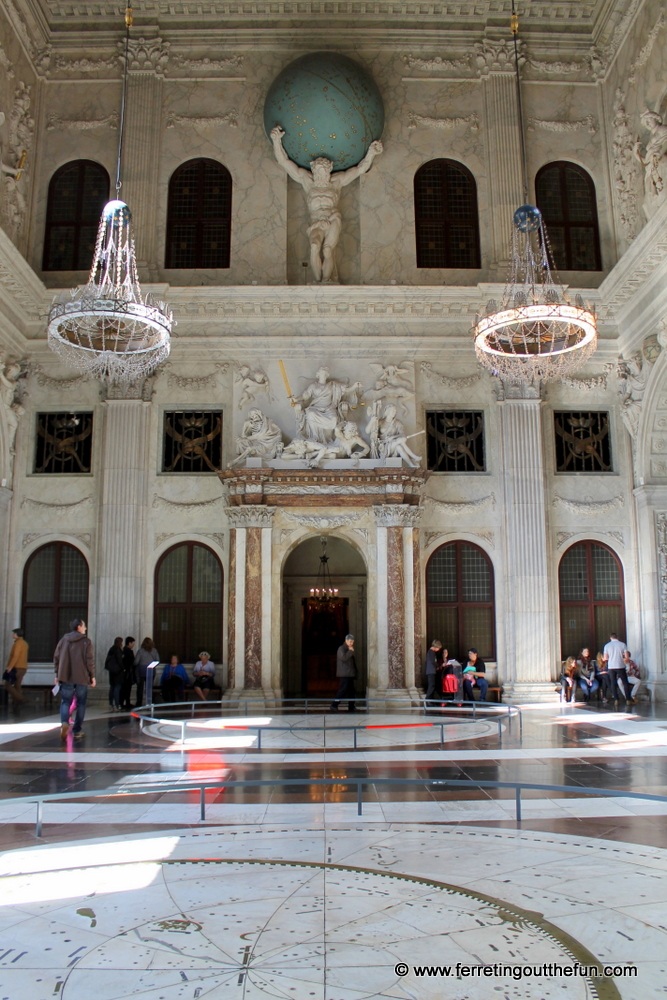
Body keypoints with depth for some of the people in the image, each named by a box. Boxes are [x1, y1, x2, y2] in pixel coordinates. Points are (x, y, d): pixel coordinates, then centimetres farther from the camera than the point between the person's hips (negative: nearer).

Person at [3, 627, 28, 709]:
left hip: (16, 668, -9)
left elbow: (15, 656, -22)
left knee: (7, 684, -3)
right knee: (17, 686, 8)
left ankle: (19, 698, -17)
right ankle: (16, 704, 5)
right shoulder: (24, 643, 16)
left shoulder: (18, 643, -13)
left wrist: (10, 666, -24)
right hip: (23, 668, 9)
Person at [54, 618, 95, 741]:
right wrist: (92, 676, 2)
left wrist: (57, 674, 15)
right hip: (82, 678, -2)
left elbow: (56, 657, 8)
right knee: (81, 704, 9)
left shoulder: (63, 640, 7)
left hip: (65, 677, 2)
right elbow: (90, 660, -7)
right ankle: (77, 730, 9)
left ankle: (64, 723, -21)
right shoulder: (86, 641, -4)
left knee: (65, 702, 6)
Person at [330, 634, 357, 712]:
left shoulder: (349, 649, 21)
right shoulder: (341, 649, -7)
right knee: (343, 689, -11)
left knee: (351, 690, 8)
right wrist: (350, 651, -17)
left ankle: (351, 707, 12)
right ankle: (334, 705, -7)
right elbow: (343, 658, -23)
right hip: (344, 674, -9)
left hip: (350, 674, 9)